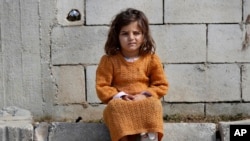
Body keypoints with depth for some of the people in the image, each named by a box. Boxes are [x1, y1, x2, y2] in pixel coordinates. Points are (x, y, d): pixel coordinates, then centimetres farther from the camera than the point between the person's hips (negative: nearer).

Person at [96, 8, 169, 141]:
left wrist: (145, 95, -14)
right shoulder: (109, 60, 0)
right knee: (115, 106, -33)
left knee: (153, 104, -31)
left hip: (146, 104, 1)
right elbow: (102, 87, -1)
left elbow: (161, 85, 4)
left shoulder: (151, 59, 3)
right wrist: (119, 96, -18)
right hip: (120, 105, -1)